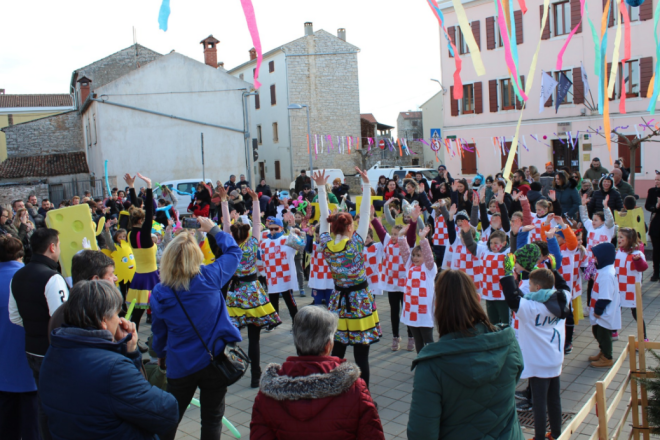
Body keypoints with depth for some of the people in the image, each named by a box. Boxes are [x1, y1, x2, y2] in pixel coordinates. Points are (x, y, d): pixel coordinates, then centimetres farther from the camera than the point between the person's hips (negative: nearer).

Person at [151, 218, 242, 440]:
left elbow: (159, 332, 6)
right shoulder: (210, 277, -13)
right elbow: (234, 251, 4)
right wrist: (213, 229, 13)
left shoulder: (159, 293, -8)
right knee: (212, 419, 11)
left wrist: (161, 355, 24)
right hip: (214, 361, -1)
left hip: (179, 366, 2)